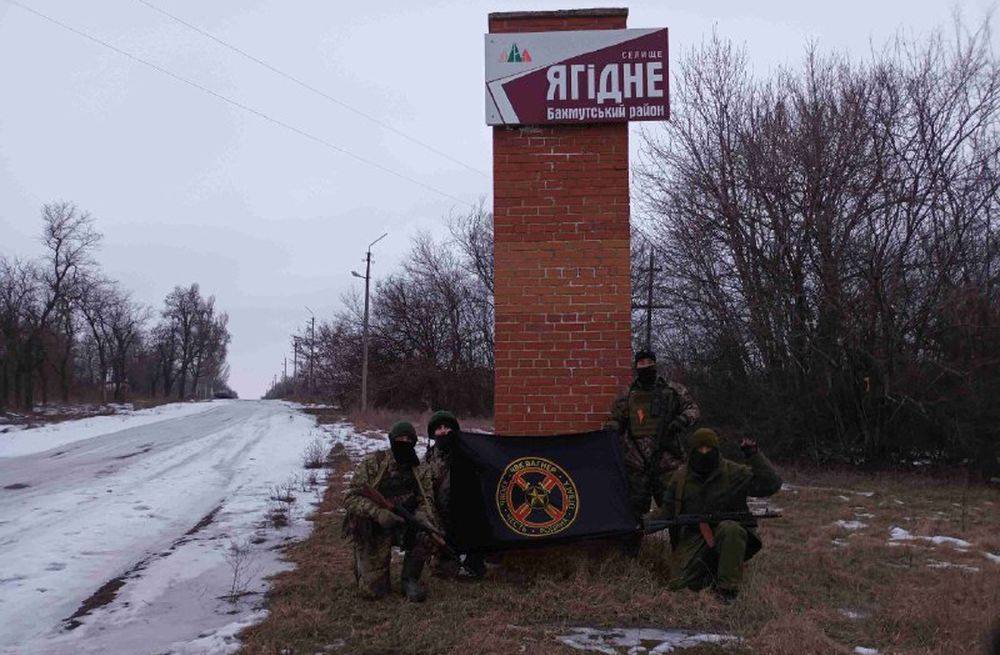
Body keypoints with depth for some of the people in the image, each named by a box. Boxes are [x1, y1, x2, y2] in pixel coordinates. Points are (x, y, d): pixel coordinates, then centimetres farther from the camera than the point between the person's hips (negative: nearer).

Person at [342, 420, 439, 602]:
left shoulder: (420, 472, 3)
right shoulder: (372, 463, -8)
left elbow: (426, 503, 0)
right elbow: (351, 498, -14)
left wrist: (419, 519, -25)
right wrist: (378, 512, -32)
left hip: (403, 527, 3)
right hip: (371, 531, -3)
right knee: (372, 590, -11)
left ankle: (410, 579, -8)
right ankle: (363, 562, 25)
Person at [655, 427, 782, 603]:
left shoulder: (733, 473, -4)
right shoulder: (680, 477, 5)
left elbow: (772, 484, -10)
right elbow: (667, 510, 12)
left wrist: (755, 456, -19)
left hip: (729, 536, -2)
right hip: (694, 539, 2)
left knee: (729, 528, -38)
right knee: (679, 584, -16)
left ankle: (727, 588, -22)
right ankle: (709, 572, 16)